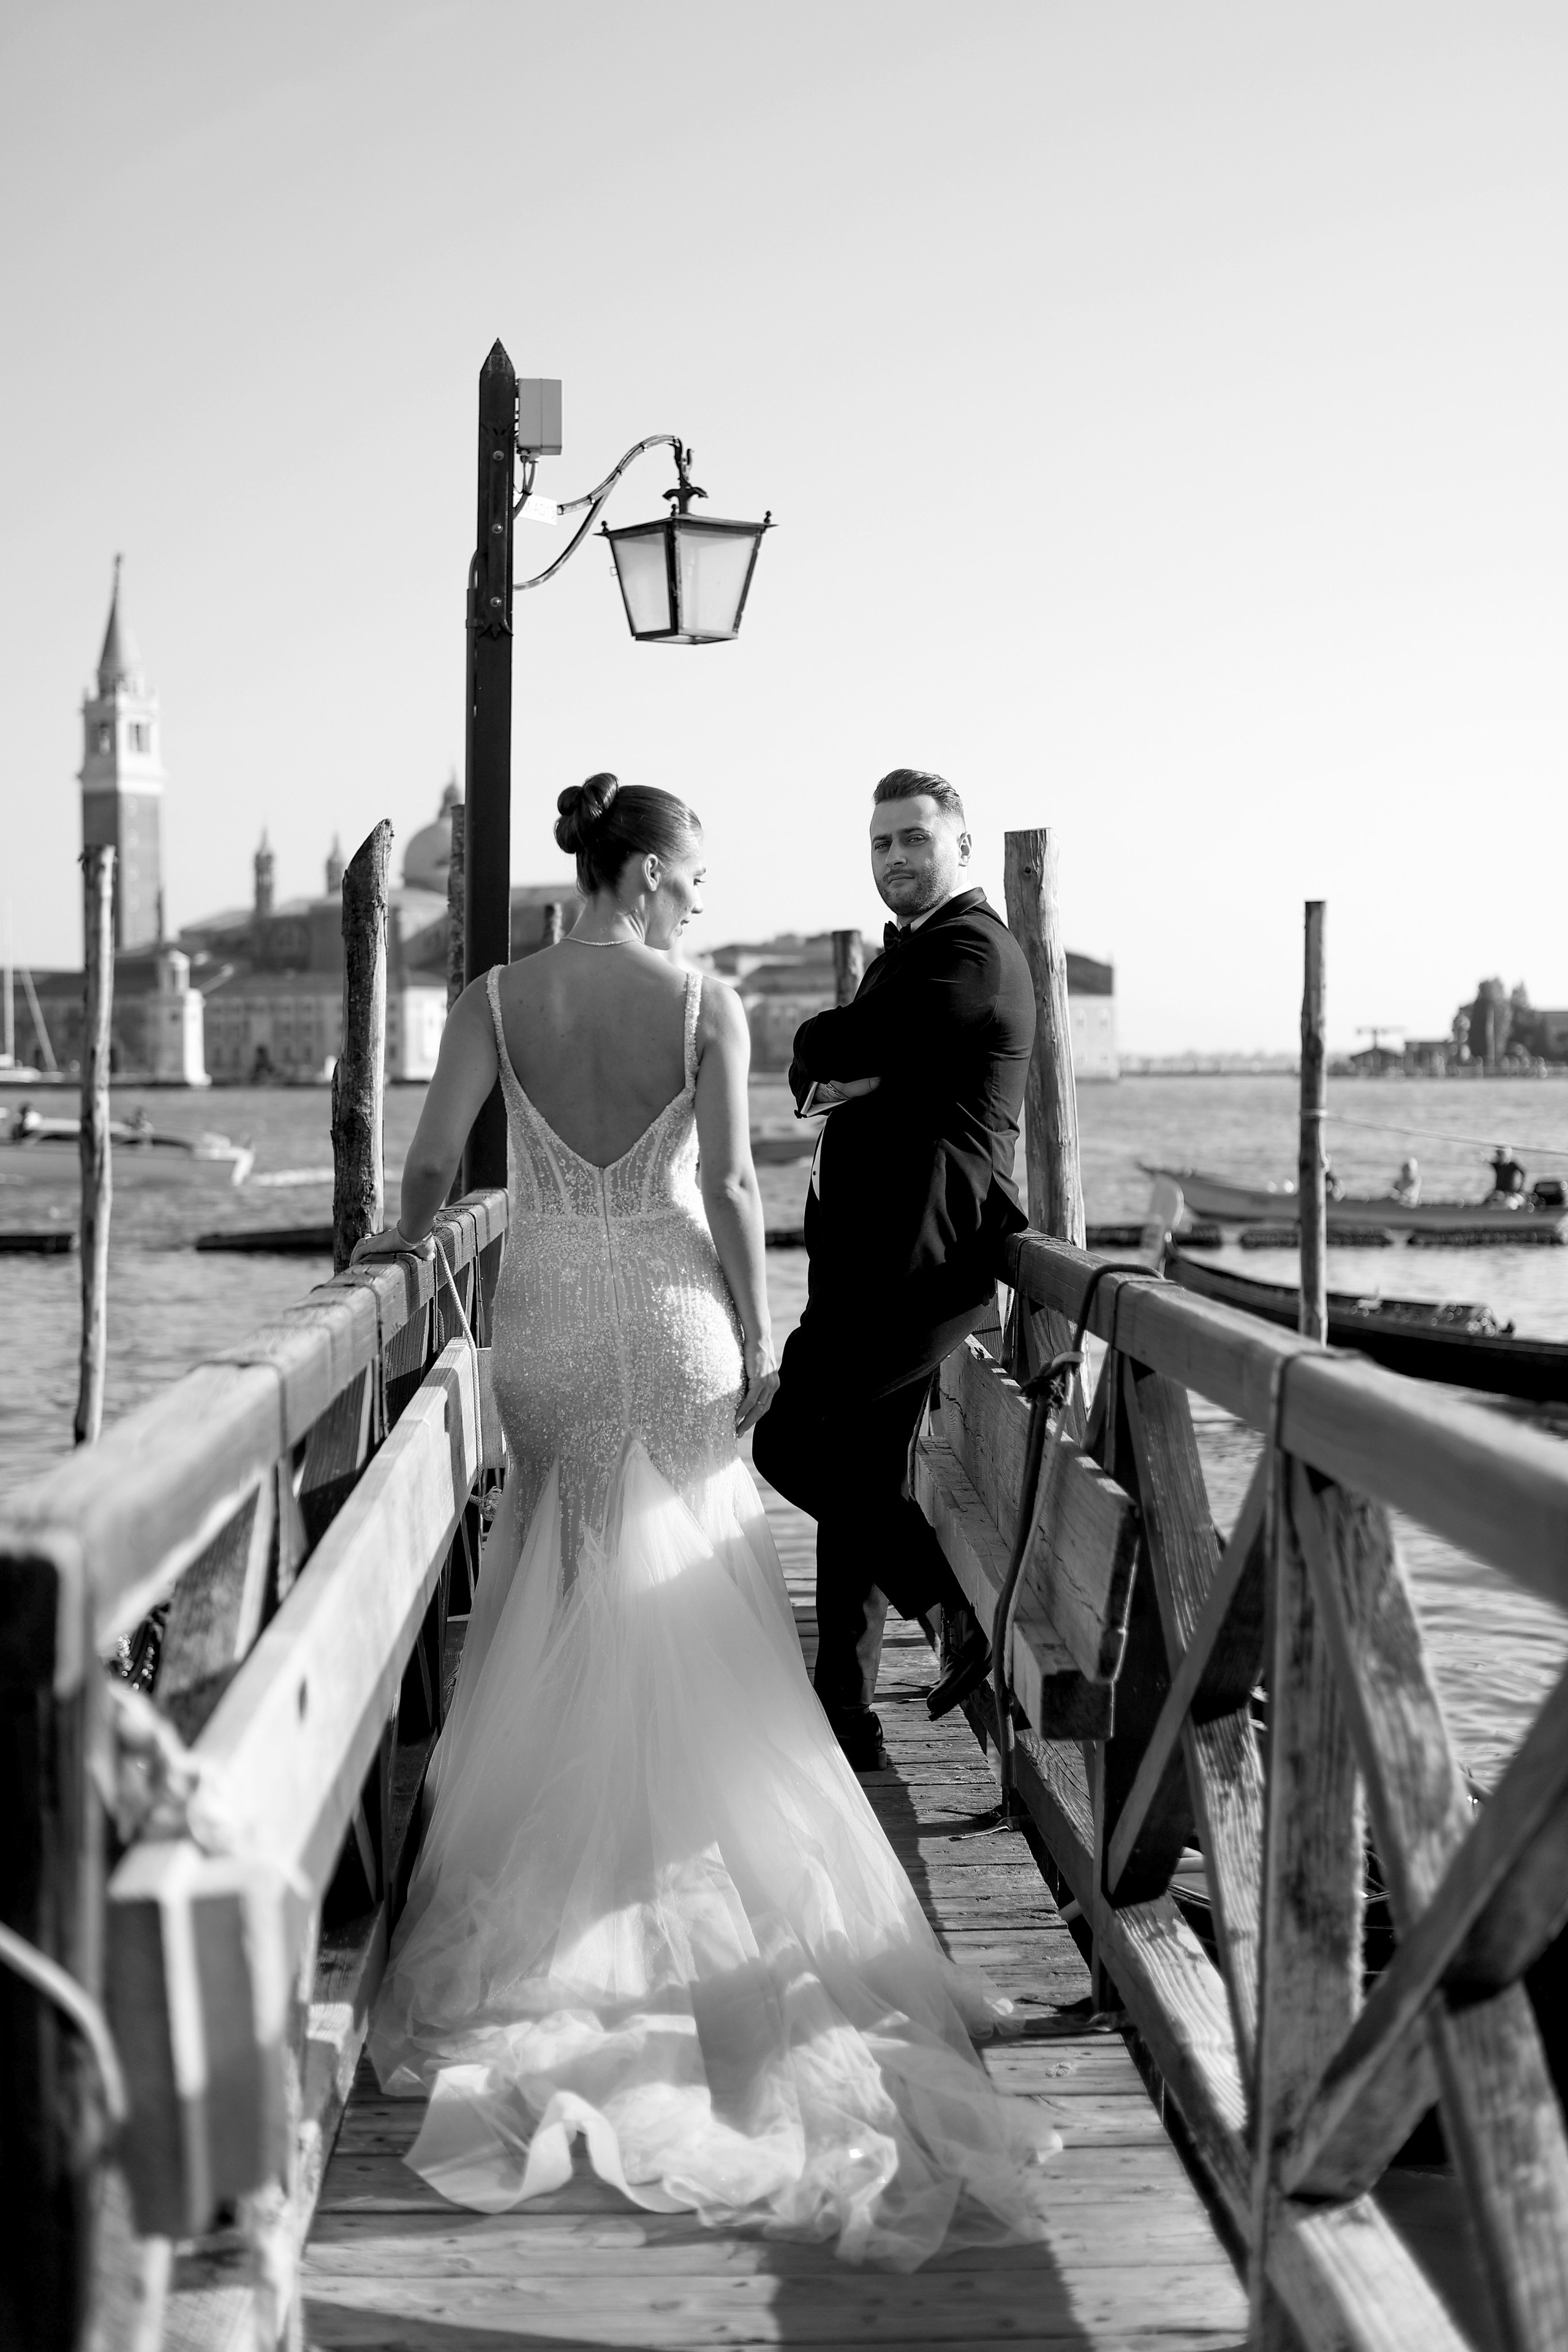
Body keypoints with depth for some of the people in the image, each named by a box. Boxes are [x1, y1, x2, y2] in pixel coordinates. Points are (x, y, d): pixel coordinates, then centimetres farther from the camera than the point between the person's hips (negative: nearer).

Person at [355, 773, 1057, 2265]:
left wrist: (407, 1240, 13)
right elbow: (729, 1185, -12)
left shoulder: (495, 1000, -2)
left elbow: (435, 1156, -7)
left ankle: (555, 1866, 22)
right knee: (684, 1604, 11)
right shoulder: (704, 1004, -8)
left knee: (560, 1595, 17)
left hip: (545, 1317, 2)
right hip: (671, 1314, -2)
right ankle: (692, 1867, 15)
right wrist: (757, 1335, -4)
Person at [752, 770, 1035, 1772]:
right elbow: (812, 1069, 14)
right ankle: (847, 1717, 16)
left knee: (790, 1441, -11)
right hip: (879, 1252, 10)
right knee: (859, 1478, 10)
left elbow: (834, 1046, -18)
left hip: (917, 1256, -10)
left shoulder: (971, 950, -11)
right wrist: (841, 1079, -8)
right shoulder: (911, 950, 22)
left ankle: (970, 1604, -2)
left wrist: (830, 1050, 5)